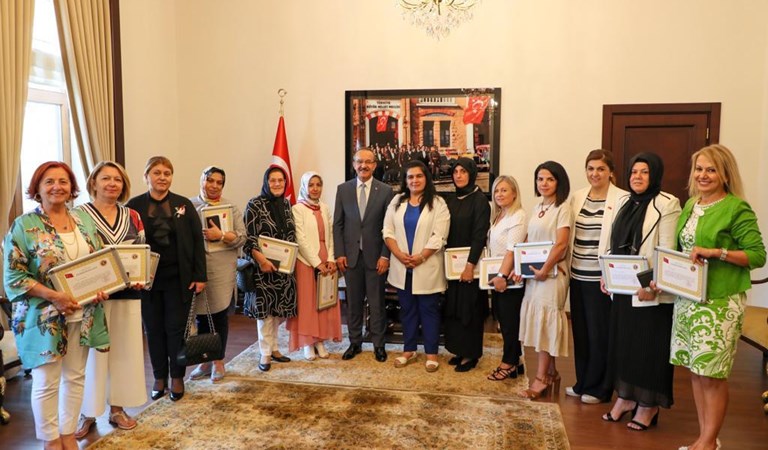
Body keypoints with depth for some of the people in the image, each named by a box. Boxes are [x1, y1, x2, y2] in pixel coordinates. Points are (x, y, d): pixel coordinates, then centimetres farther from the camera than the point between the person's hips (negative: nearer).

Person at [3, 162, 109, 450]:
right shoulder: (24, 225, -7)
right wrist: (53, 296, -20)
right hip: (44, 317, -4)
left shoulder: (84, 220, 7)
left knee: (75, 376, 13)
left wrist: (101, 288, -6)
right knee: (46, 383, 6)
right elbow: (13, 276, -10)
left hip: (83, 315, 4)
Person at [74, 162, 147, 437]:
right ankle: (87, 413, 20)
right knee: (94, 351, 4)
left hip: (128, 293, 4)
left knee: (124, 349, 10)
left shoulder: (132, 216, 8)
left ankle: (117, 408, 24)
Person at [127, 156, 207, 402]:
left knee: (176, 327, 6)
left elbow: (197, 241, 0)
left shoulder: (184, 205, 1)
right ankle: (159, 377, 26)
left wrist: (199, 276, -5)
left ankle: (177, 378, 22)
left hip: (179, 278, 0)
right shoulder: (134, 206, -1)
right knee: (154, 329, 10)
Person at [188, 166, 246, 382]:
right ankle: (204, 360, 25)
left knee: (220, 314, 5)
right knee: (201, 315, 9)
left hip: (222, 270, 0)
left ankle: (219, 361, 20)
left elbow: (241, 237, 0)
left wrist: (221, 235, -16)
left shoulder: (232, 208, 7)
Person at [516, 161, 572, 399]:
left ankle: (541, 379, 4)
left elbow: (561, 244, -16)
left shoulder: (563, 208, -9)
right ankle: (550, 373, 22)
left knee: (544, 322, -4)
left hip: (551, 272, -7)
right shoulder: (538, 207, 12)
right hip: (534, 272, 7)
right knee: (538, 322, 10)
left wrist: (545, 270, -15)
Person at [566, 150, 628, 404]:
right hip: (577, 275, 6)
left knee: (600, 334, 4)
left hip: (602, 278, -5)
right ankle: (582, 383, 28)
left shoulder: (622, 199, -8)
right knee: (580, 331, 13)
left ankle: (598, 388, 20)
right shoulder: (577, 197, 10)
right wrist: (565, 264, 8)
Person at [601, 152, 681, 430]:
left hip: (648, 290, -7)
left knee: (649, 346, 5)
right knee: (622, 342, 13)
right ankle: (625, 397, 28)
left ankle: (649, 404, 19)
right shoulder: (625, 203, 12)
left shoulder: (667, 204, -10)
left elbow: (667, 251, -16)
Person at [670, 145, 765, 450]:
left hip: (719, 302, -6)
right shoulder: (690, 205, 11)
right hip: (687, 298, 7)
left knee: (712, 374, 2)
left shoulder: (737, 208, -9)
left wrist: (715, 252, -22)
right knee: (695, 370, 12)